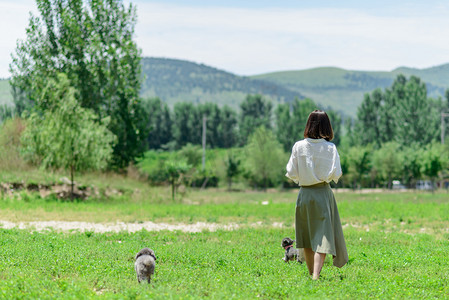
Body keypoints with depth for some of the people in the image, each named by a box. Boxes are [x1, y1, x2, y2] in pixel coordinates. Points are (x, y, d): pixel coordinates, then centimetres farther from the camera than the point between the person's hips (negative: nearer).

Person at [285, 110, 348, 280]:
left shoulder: (298, 146, -3)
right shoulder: (330, 148, -7)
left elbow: (291, 173, -2)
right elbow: (336, 174, -10)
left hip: (304, 194, 2)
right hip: (323, 193, -2)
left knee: (307, 236, 15)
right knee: (323, 236, -3)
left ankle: (312, 274, 24)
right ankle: (316, 275, -17)